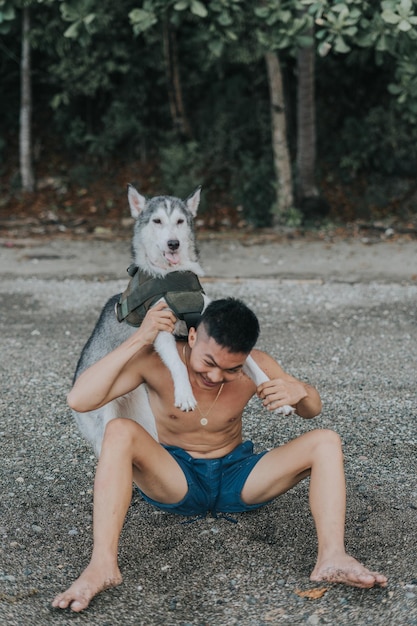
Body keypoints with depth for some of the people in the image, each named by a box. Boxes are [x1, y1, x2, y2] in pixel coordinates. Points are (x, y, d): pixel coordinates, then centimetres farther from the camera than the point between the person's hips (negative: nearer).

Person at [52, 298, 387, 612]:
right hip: (175, 481, -3)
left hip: (236, 477, 3)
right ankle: (102, 565, -43)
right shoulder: (157, 360, -19)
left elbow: (313, 410, 3)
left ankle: (332, 558, -34)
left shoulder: (255, 366, -12)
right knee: (120, 432, -33)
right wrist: (138, 340, -32)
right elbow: (79, 400, -29)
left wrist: (300, 391, -23)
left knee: (326, 441, -16)